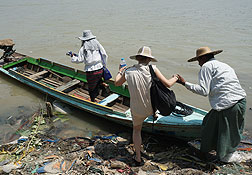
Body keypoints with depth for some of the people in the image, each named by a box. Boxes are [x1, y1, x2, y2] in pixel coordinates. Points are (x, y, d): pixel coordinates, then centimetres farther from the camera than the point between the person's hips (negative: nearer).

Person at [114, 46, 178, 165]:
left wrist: (120, 71, 24)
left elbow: (117, 83, 6)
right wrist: (175, 78, 10)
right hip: (151, 108, 0)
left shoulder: (129, 71, -11)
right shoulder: (152, 69, -16)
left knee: (136, 130, 24)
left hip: (137, 110, 0)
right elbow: (168, 84, -13)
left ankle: (138, 158, 29)